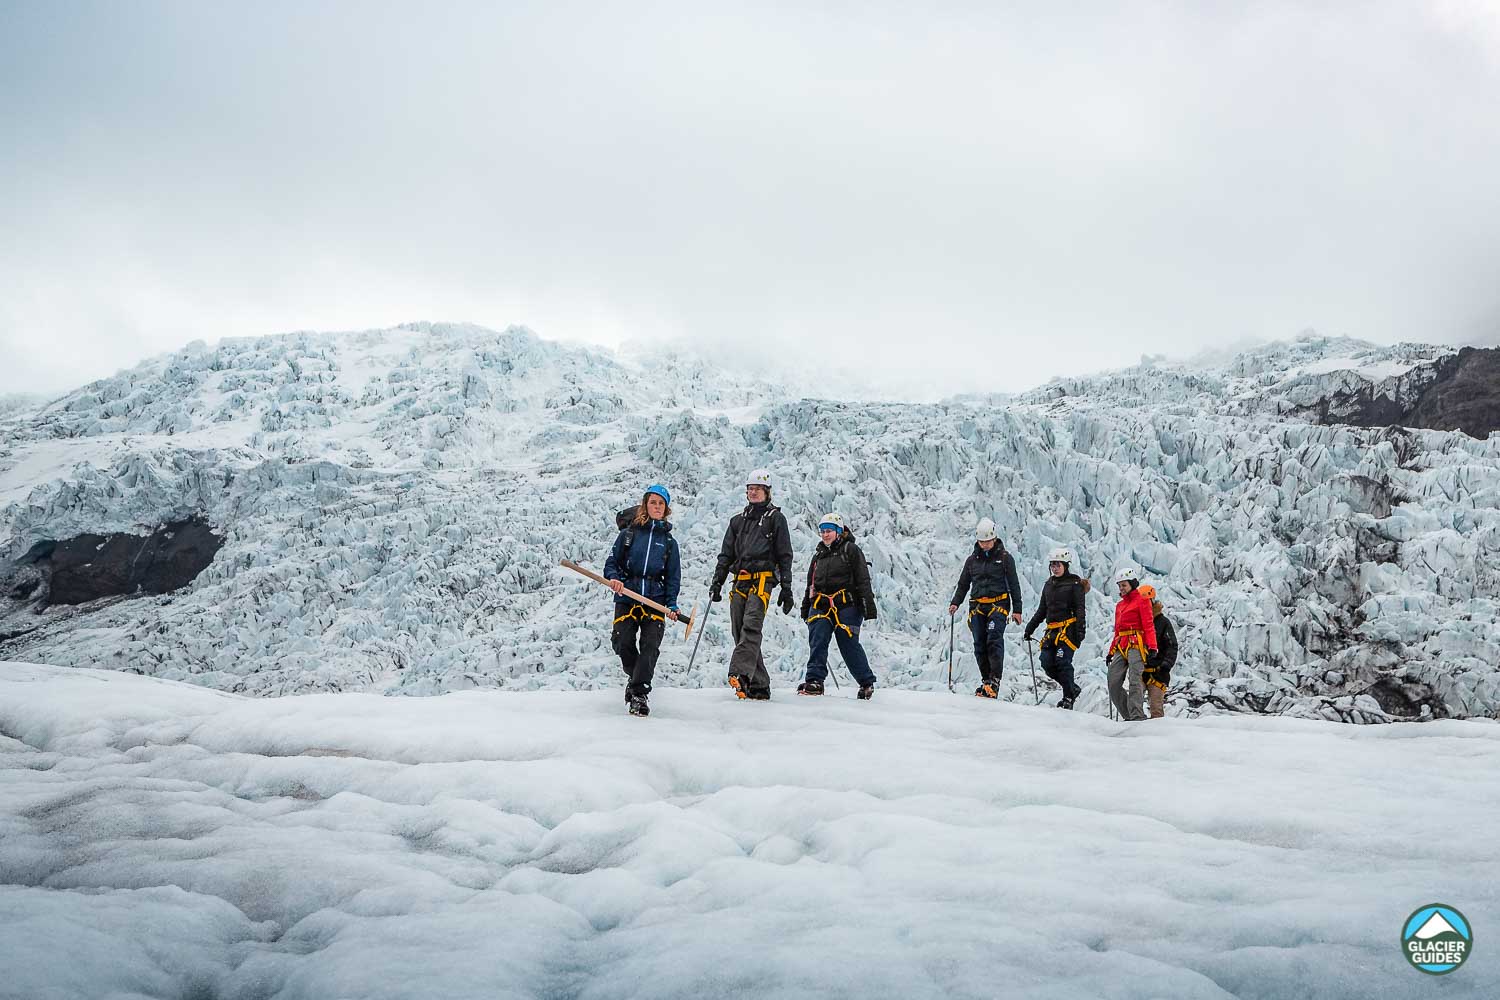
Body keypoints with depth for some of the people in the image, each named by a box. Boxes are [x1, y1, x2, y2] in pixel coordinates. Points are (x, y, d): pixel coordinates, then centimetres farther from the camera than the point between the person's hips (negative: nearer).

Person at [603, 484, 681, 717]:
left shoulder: (668, 541, 13)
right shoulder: (628, 534, 9)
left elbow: (673, 576, 12)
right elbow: (612, 562, 9)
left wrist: (672, 604, -1)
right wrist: (613, 578, -14)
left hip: (655, 600, 0)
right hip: (627, 597, 0)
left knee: (650, 645, -14)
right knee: (622, 642, -13)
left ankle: (639, 693, -11)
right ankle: (636, 676, 16)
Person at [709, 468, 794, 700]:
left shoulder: (776, 518, 8)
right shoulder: (738, 520, 22)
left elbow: (784, 556, 4)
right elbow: (726, 554, 21)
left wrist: (786, 589, -3)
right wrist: (717, 581, 9)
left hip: (763, 579, -6)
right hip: (740, 581, 6)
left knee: (751, 626, -23)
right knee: (739, 632, -1)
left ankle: (740, 672, -36)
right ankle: (759, 685, 1)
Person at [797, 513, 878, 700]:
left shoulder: (851, 550, 4)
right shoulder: (818, 555, 23)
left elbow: (863, 580, -3)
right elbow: (811, 584, 29)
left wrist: (869, 605, -10)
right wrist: (805, 607, 25)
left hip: (846, 606, -5)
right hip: (820, 606, 5)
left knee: (849, 645, -8)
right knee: (817, 641, -12)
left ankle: (866, 682, 8)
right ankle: (815, 681, -15)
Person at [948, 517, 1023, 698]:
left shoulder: (1004, 557, 3)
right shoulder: (972, 560, 13)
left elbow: (1014, 585, 4)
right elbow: (963, 584, 20)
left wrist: (1017, 609, -1)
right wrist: (955, 602, 6)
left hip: (998, 604, -4)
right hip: (977, 606, 4)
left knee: (994, 640, -18)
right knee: (979, 645, 1)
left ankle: (994, 681, -22)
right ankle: (986, 680, 8)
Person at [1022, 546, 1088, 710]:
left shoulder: (1074, 584, -1)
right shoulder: (1048, 584, 19)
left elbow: (1080, 610, -7)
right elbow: (1041, 611, 24)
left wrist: (1080, 631, -17)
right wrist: (1030, 628, 19)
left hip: (1068, 628, -7)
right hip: (1052, 630, 7)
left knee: (1062, 662, -13)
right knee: (1047, 663, -4)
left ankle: (1068, 697, 0)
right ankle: (1073, 689, 13)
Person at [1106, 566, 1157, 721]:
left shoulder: (1141, 600, 4)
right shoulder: (1119, 606, 25)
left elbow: (1148, 625, -6)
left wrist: (1152, 646, -17)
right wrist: (1111, 651, 22)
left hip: (1136, 645, -7)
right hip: (1120, 647, 7)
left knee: (1134, 681, -20)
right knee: (1114, 685, -3)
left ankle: (1137, 716, -26)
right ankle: (1129, 716, 0)